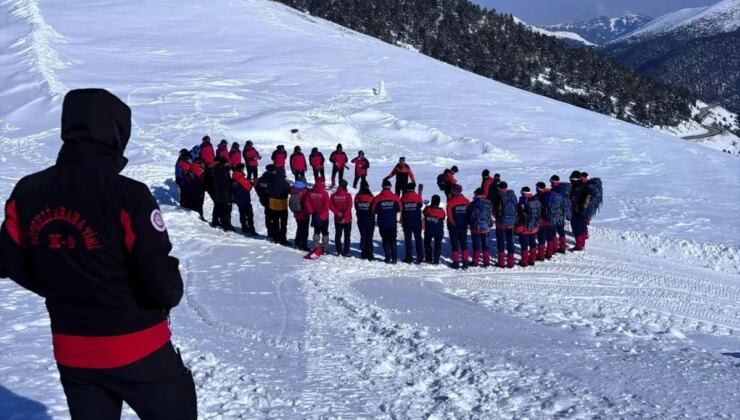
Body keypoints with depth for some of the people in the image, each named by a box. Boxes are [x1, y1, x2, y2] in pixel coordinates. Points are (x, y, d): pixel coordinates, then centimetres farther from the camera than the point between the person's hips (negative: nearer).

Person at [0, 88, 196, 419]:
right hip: (137, 349, -5)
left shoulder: (27, 194, -4)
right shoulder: (127, 196, -21)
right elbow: (160, 280, -21)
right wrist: (170, 293, 1)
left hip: (71, 351, 5)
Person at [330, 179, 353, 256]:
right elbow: (349, 207, -17)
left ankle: (339, 251, 12)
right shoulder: (348, 195, -12)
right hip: (347, 219, -3)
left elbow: (330, 205, -6)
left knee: (338, 235, 13)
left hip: (337, 219, 3)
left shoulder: (334, 195, -2)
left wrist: (337, 213, -6)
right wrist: (344, 217, -16)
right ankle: (346, 252, 3)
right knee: (347, 236, 5)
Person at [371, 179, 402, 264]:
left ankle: (388, 258, 6)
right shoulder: (395, 197, -6)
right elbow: (399, 209, 6)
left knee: (385, 241, 10)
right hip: (393, 224, 1)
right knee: (393, 241, 10)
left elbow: (373, 210, -1)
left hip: (382, 224, -1)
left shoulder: (377, 198, -8)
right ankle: (394, 258, 3)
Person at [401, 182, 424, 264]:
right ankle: (420, 258, 8)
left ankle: (409, 258, 4)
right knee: (418, 239, 9)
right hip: (417, 222, 0)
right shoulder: (418, 197, -6)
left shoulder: (403, 198, -6)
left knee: (408, 239, 6)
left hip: (406, 222, 0)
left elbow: (401, 209, 1)